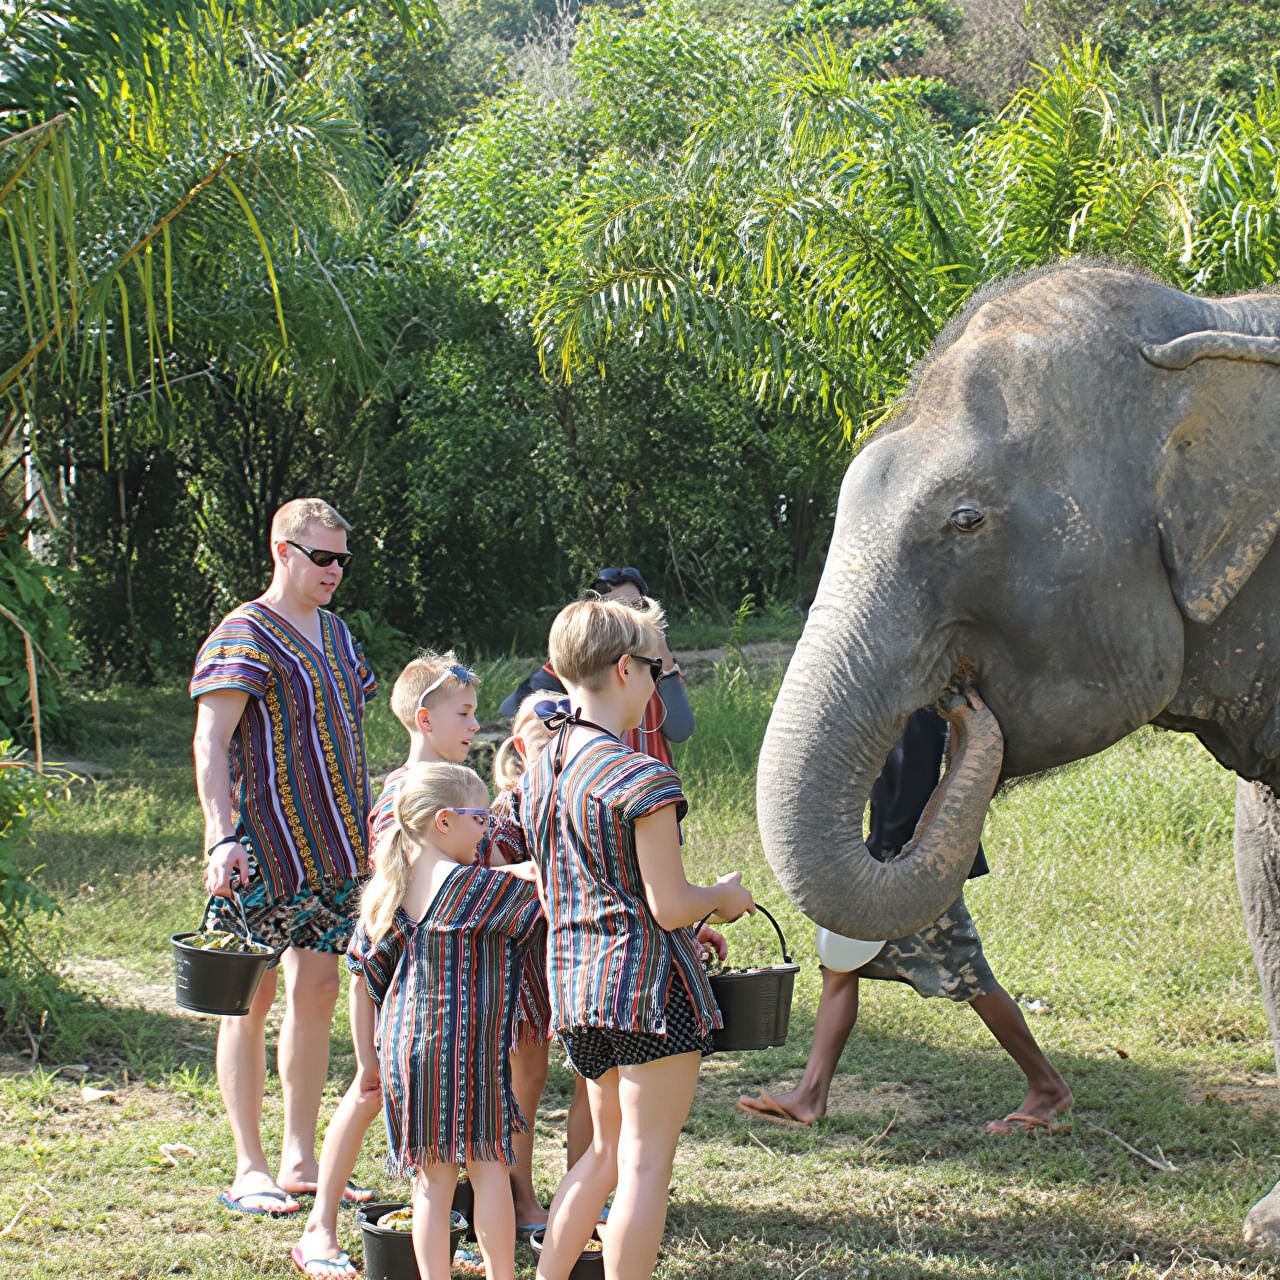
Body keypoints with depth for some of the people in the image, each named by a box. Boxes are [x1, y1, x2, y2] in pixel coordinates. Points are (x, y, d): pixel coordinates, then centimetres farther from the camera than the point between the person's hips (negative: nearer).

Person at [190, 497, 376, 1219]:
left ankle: (301, 1159, 17)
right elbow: (210, 744, -16)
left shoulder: (335, 633, 16)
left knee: (318, 991, 9)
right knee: (252, 999, -1)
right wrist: (222, 835, -27)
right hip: (260, 851, -8)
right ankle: (250, 1170, 5)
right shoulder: (244, 637, -9)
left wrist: (369, 823, 23)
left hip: (331, 848, 8)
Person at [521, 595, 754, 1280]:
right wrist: (722, 897, 5)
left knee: (607, 1150, 21)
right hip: (649, 980, -8)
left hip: (575, 982, 8)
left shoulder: (539, 773, 8)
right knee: (645, 1164, 0)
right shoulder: (642, 779, -17)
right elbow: (669, 906, -17)